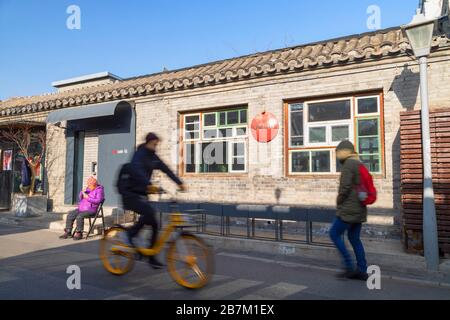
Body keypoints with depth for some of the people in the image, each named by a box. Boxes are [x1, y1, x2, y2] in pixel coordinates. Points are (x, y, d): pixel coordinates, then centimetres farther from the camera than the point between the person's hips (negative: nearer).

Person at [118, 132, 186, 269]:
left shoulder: (153, 157, 8)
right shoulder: (139, 155, -15)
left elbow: (166, 169, 4)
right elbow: (136, 170, -34)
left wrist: (179, 183, -5)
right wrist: (148, 185, -49)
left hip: (141, 193, 7)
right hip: (130, 192, -7)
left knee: (153, 223, 1)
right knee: (149, 212, -28)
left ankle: (151, 257, 12)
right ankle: (130, 233, -5)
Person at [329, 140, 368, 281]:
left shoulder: (348, 164, -12)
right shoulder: (360, 164, 16)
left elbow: (345, 187, -20)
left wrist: (339, 201, -4)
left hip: (349, 209, -9)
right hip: (359, 208, 9)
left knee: (334, 234, 0)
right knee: (354, 238, 13)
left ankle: (350, 266, 1)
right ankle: (362, 270, 16)